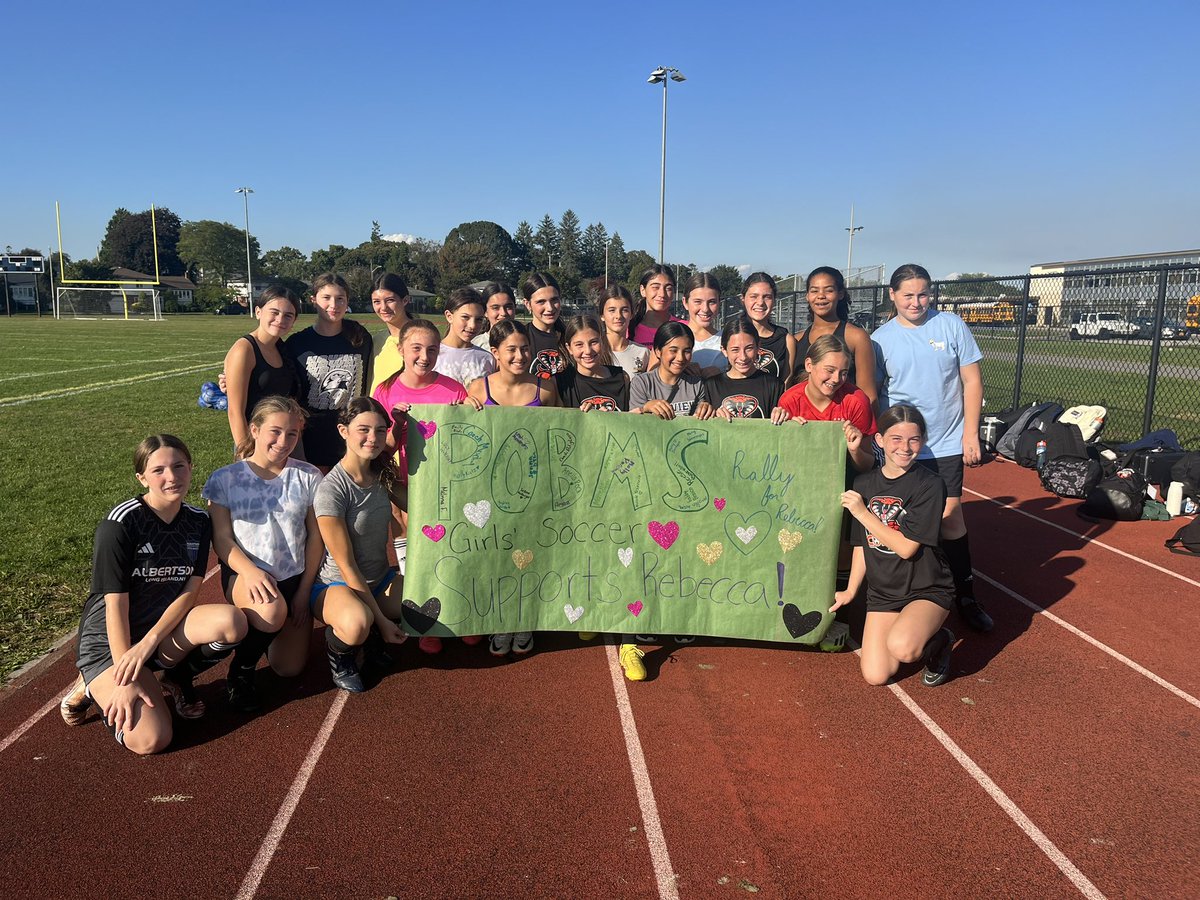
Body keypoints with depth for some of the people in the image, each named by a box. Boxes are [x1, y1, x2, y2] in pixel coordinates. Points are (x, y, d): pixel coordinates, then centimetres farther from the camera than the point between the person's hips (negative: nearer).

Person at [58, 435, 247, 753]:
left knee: (231, 621, -28)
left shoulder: (198, 521, -2)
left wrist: (150, 641, -23)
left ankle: (177, 680, 0)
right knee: (150, 740, -23)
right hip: (111, 640, -4)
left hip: (165, 630, 4)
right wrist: (126, 682, -21)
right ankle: (94, 688, 7)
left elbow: (190, 591, -7)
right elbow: (116, 605, -18)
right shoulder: (121, 523, -18)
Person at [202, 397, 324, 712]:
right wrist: (250, 571, -25)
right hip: (245, 576, -3)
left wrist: (304, 590, -3)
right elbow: (221, 539, -8)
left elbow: (315, 537, 1)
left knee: (289, 668, 2)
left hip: (294, 579, 3)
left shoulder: (308, 477, -2)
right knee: (272, 611, -38)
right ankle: (241, 671, -6)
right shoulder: (225, 480, -6)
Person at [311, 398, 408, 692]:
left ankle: (375, 641, 11)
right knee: (357, 624, -40)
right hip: (336, 583, -6)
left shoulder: (381, 474, -2)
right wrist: (382, 620, -18)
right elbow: (346, 566, -19)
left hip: (380, 579, 7)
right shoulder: (331, 489, -21)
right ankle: (339, 657, -1)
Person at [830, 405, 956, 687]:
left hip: (927, 589, -5)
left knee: (901, 648, -33)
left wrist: (862, 512, -19)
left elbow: (906, 547, -20)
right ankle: (917, 634, 23)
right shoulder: (864, 484, 2)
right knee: (876, 676, -6)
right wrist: (850, 591, 10)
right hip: (882, 591, 5)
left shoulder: (930, 485, -14)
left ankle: (939, 640, 3)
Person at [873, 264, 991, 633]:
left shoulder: (951, 325, -1)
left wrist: (971, 432, -4)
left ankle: (965, 595, 15)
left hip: (947, 444, -1)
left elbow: (972, 381, 1)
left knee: (950, 515, 0)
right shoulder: (881, 338, 0)